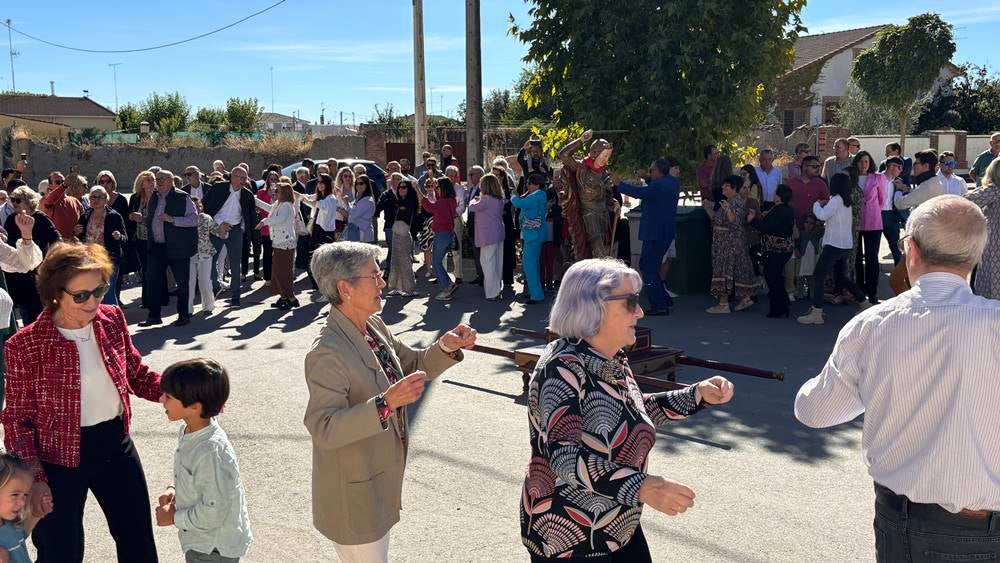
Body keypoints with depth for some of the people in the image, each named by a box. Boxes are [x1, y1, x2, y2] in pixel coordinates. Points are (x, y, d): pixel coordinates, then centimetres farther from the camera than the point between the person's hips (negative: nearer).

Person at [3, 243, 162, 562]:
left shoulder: (113, 320, -7)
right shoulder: (26, 345, -19)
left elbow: (137, 374, 8)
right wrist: (33, 478, -16)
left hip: (116, 446, 4)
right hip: (60, 460, -4)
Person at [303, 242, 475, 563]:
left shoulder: (375, 327, -1)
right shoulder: (327, 353, -27)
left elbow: (414, 366, 12)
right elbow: (324, 429, -32)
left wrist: (446, 348, -7)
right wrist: (386, 403, -39)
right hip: (353, 498, -9)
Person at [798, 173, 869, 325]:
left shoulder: (836, 199, -11)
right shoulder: (846, 201, 17)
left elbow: (822, 215, -18)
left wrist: (816, 204, -1)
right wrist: (823, 205, 9)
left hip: (834, 244, -9)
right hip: (846, 245, 9)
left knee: (818, 275, -11)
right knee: (841, 278, 22)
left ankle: (816, 313, -17)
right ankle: (864, 303, 27)